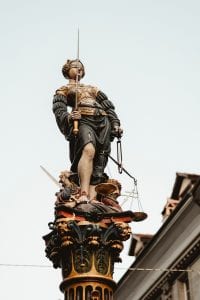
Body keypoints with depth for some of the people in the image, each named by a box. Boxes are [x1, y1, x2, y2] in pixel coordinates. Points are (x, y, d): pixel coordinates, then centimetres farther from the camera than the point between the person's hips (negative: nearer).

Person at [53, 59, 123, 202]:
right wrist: (69, 117, -19)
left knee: (99, 163, -13)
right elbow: (59, 111, 4)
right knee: (88, 150, -35)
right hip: (83, 121, -5)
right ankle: (83, 195, -47)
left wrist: (116, 125, 8)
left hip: (103, 122, 5)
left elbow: (109, 107, 25)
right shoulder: (63, 90, 24)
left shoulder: (93, 89, 37)